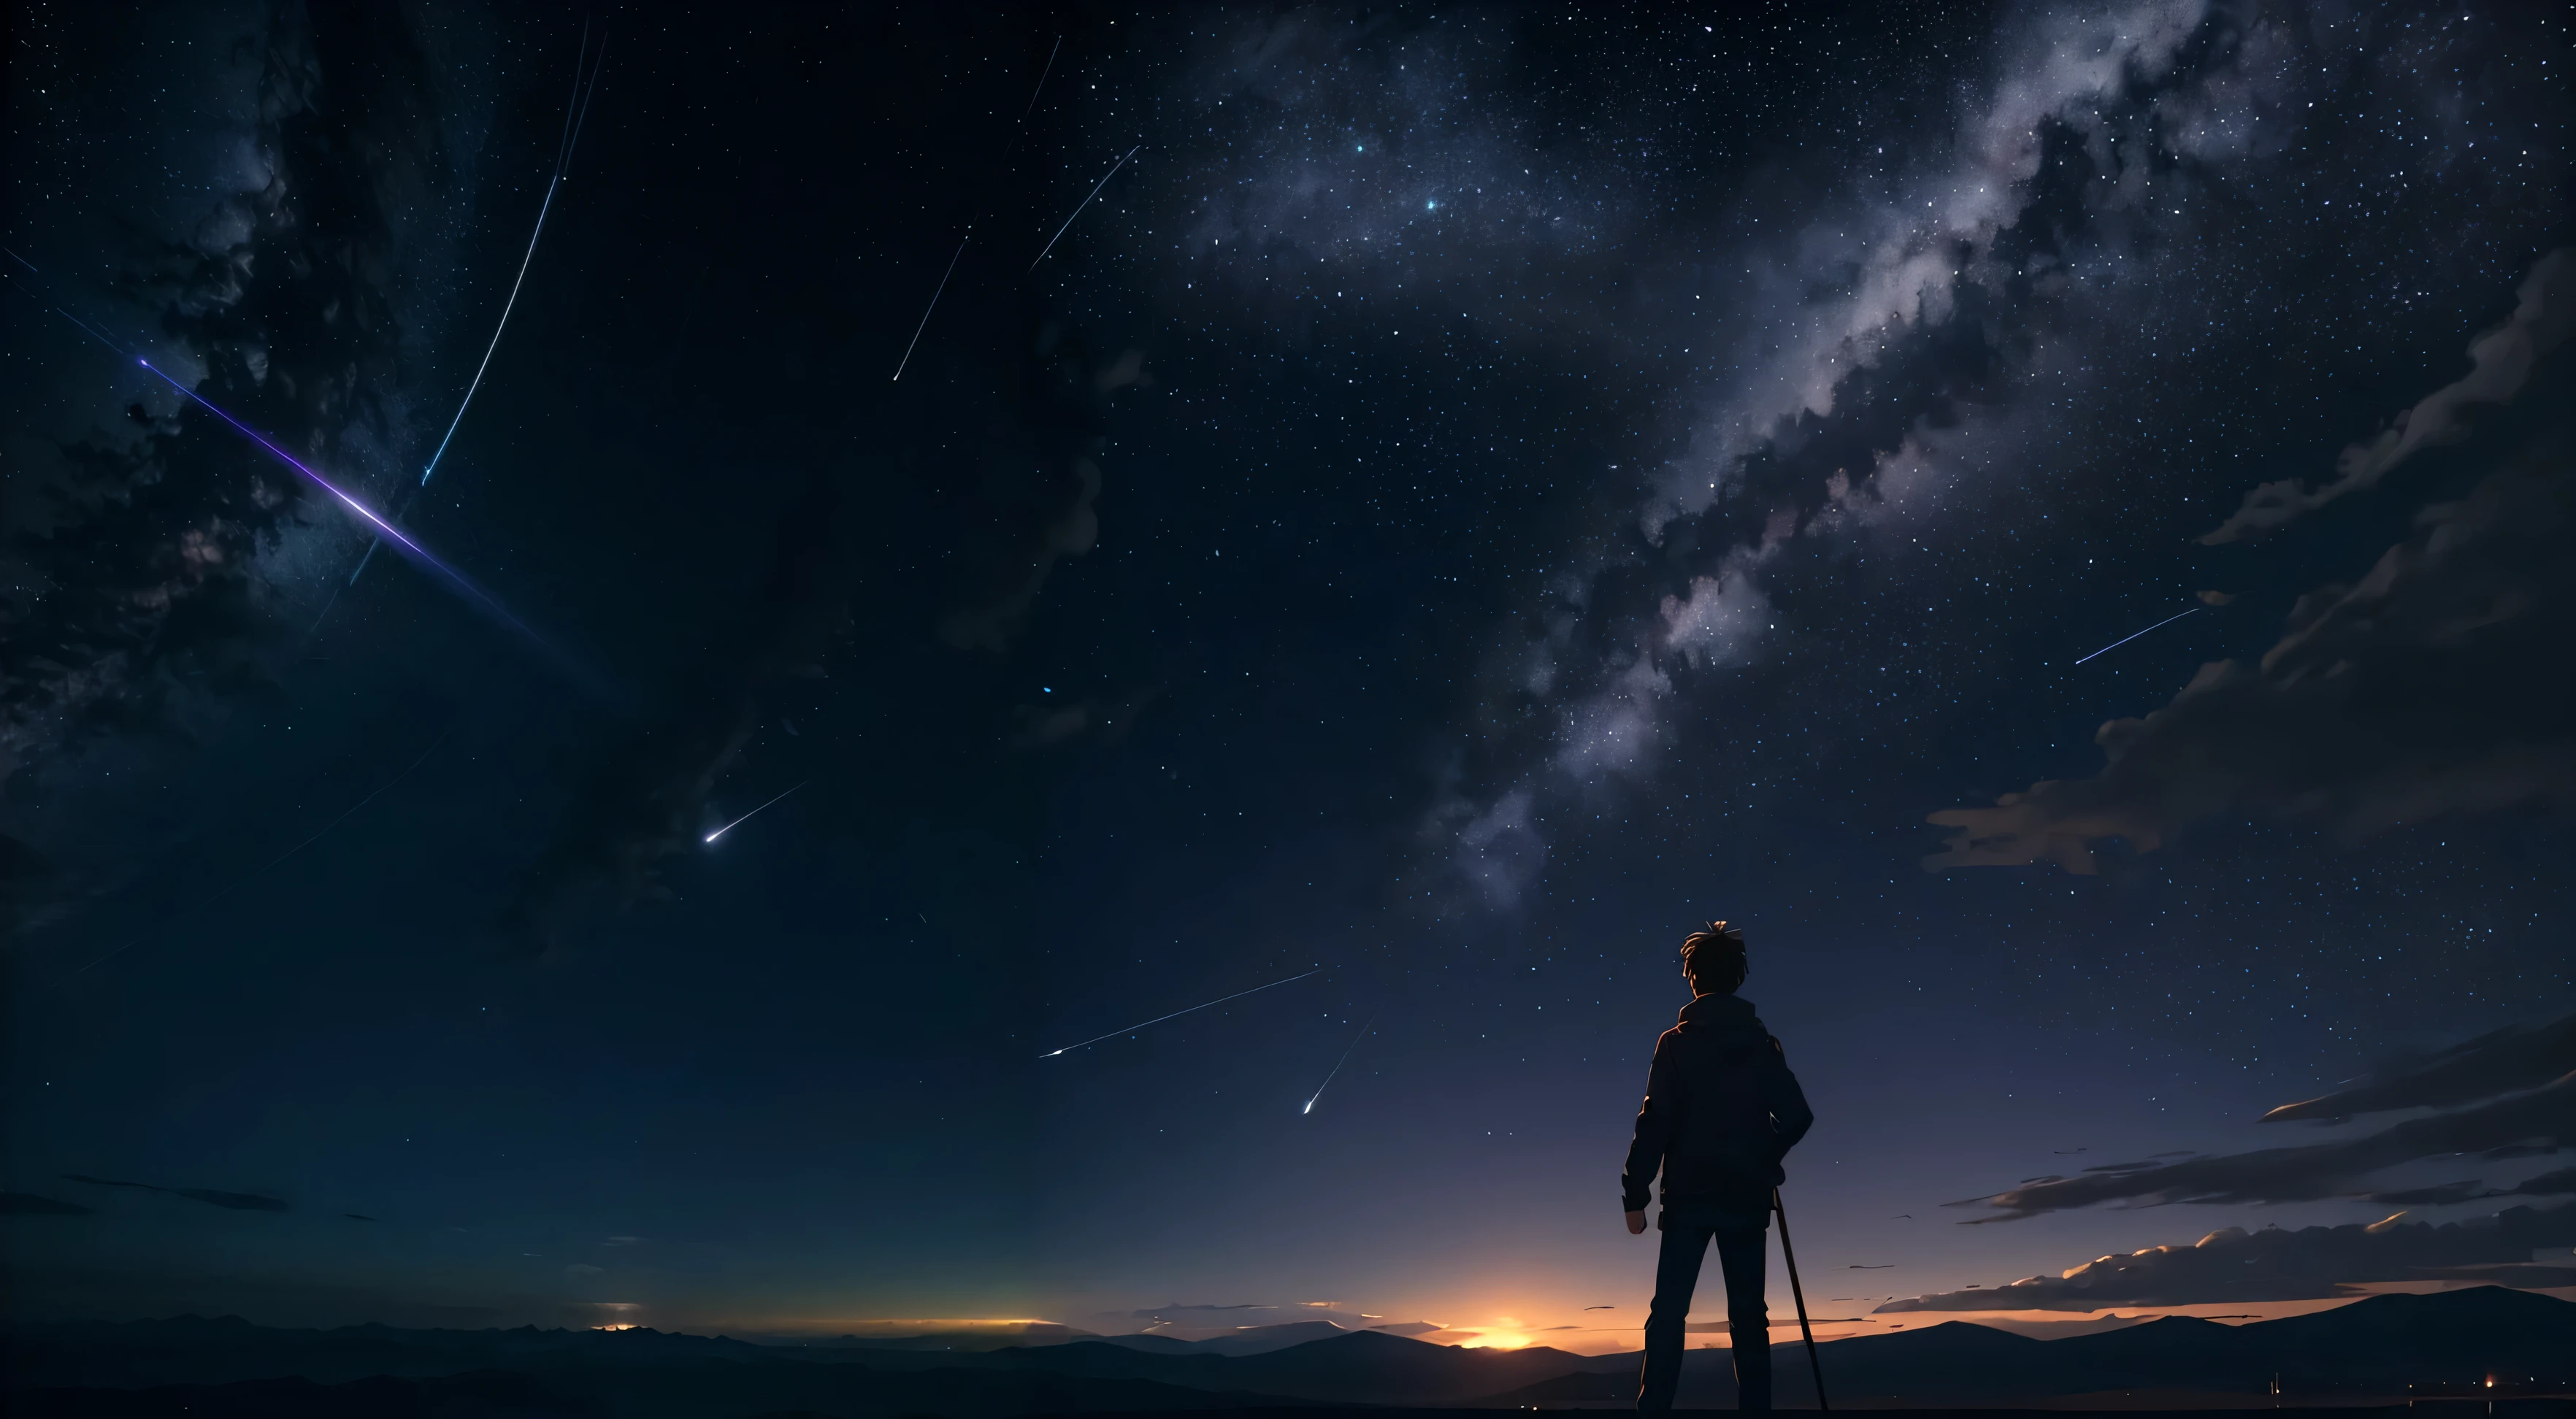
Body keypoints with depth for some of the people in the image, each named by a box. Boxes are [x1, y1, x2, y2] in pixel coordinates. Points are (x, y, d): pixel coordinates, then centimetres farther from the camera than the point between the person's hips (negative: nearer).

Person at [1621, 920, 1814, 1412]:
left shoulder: (1676, 1043, -4)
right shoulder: (1762, 1043, 4)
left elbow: (1655, 1122, -10)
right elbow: (1798, 1117, 4)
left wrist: (1635, 1194, -6)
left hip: (1688, 1196, -2)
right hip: (1747, 1197, 3)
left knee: (1668, 1313, 1)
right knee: (1748, 1317, 9)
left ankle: (1654, 1407, -5)